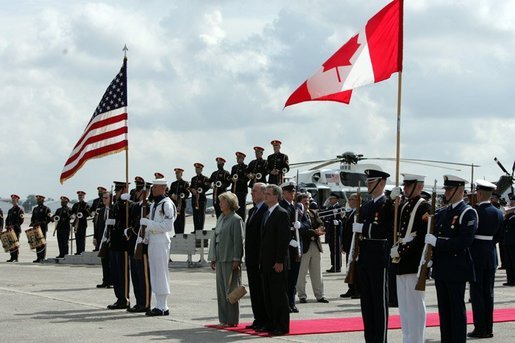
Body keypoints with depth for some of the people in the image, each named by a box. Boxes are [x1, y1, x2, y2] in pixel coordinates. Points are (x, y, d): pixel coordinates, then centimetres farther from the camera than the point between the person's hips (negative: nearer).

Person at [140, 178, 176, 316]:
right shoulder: (153, 205, 17)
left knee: (160, 274, -6)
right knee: (154, 274, 10)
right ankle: (161, 306, 15)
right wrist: (145, 235, 7)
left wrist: (148, 223, -18)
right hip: (152, 241, 9)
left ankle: (162, 307, -3)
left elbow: (167, 226, -18)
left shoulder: (167, 204, -11)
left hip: (161, 242, -9)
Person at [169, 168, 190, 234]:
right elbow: (169, 193, 13)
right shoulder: (173, 184, 19)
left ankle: (181, 233, -4)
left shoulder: (185, 183, 3)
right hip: (174, 205, 4)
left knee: (181, 221, -6)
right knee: (175, 221, 2)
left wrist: (180, 197, -21)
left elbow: (187, 194, -6)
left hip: (182, 205, -4)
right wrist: (172, 196, -10)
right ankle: (176, 234, 6)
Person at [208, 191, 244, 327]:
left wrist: (236, 260, -16)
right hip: (220, 259, 8)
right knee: (221, 290, 9)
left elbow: (238, 241, -12)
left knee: (230, 290, -3)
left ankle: (232, 320, 3)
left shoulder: (236, 219, -9)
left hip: (230, 260, -8)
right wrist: (213, 257, 13)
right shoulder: (221, 218, 15)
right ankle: (224, 319, 15)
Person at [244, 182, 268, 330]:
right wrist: (247, 256, 16)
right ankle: (258, 319, 16)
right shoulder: (252, 211, 17)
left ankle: (265, 320, 1)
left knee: (262, 289, -4)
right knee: (254, 289, 11)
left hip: (262, 258, -9)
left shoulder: (267, 210, -13)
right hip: (252, 258, 9)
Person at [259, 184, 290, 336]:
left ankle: (282, 326, 0)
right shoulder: (266, 214, 17)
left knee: (279, 294, -5)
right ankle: (270, 323, 16)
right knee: (267, 294, 10)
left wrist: (279, 261, -19)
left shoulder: (282, 214, -11)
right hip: (266, 263, 9)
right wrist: (261, 260, 15)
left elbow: (284, 239, -16)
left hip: (277, 263, -9)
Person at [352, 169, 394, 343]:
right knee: (366, 300, 10)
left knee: (380, 300, -3)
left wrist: (362, 228, -17)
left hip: (379, 256, -8)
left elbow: (388, 230, -19)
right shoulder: (366, 205, 16)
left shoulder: (388, 204, -8)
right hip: (364, 256, 8)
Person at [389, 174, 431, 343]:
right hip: (401, 261, 8)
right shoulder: (403, 206, 15)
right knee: (403, 304, 13)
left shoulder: (424, 207, -9)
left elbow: (422, 237, -17)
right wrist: (392, 200, 0)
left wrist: (401, 250, -17)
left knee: (414, 304, -5)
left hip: (414, 262, -8)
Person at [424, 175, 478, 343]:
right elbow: (432, 237, 18)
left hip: (457, 269, -7)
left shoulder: (468, 213, -9)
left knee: (457, 308, -2)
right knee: (444, 309, 10)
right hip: (441, 269, 7)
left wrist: (438, 242, -20)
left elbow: (465, 241, -19)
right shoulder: (441, 213, 14)